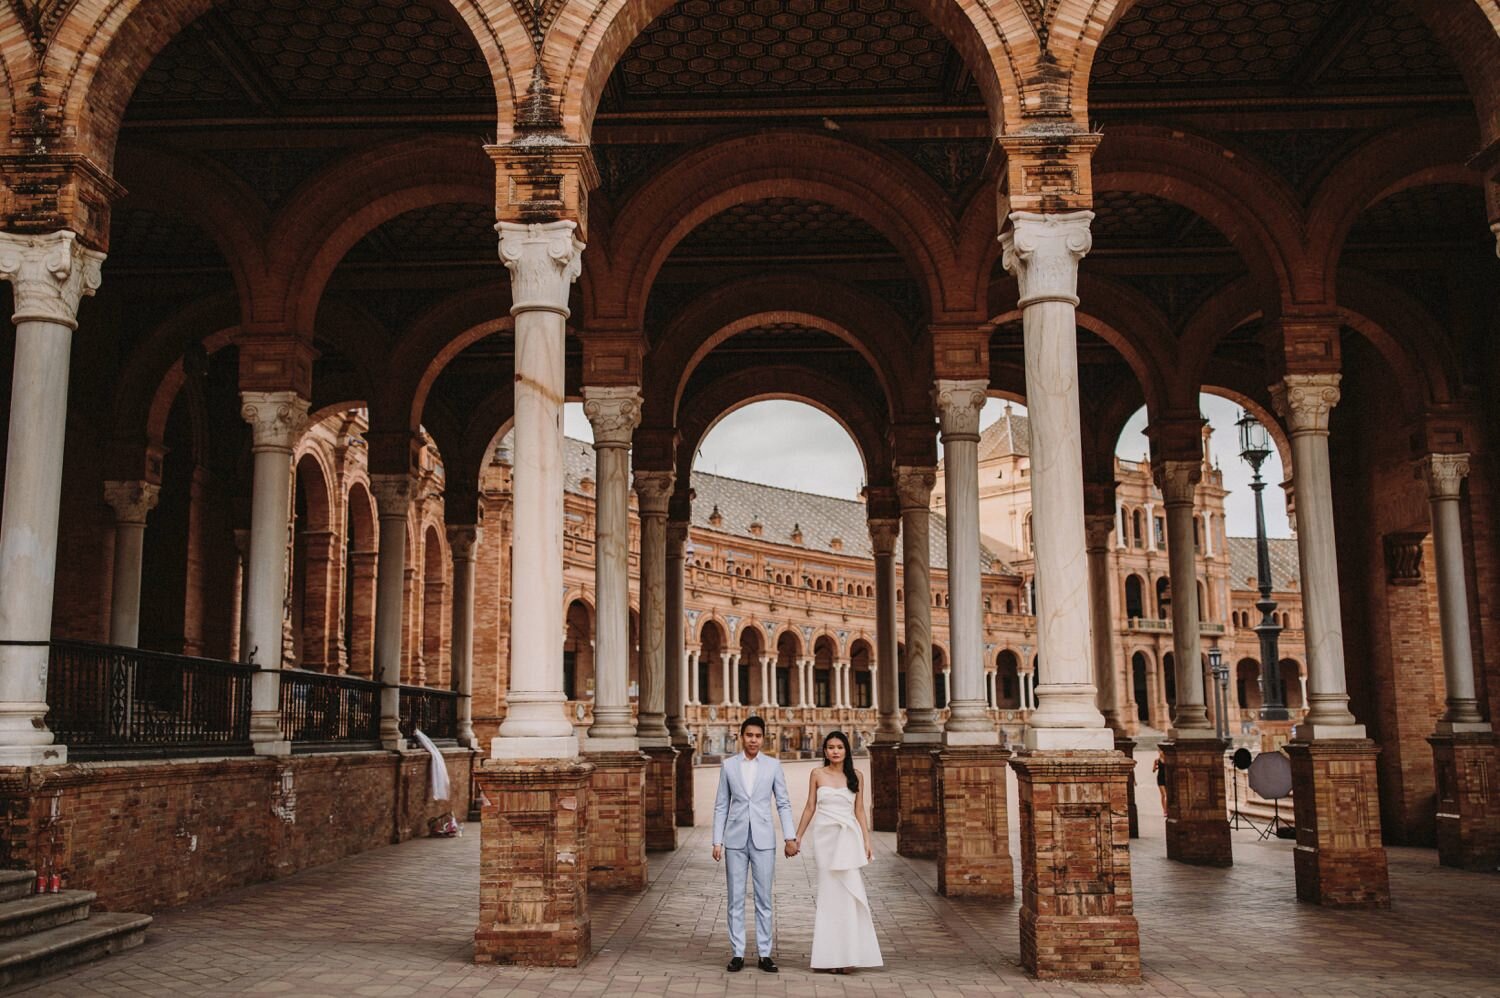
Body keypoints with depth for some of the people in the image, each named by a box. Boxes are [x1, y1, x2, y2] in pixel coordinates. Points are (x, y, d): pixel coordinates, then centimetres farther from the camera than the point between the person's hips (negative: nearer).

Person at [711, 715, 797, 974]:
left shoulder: (773, 766, 3)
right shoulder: (728, 765, 4)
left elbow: (783, 803, 3)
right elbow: (721, 806, 6)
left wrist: (790, 837, -5)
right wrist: (717, 841, 1)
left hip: (763, 840, 0)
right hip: (735, 839, 0)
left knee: (764, 898, 4)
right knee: (736, 898, 4)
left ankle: (765, 954, 11)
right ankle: (737, 953, 12)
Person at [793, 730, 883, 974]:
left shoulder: (855, 776, 6)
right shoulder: (817, 774, 4)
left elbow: (859, 811, 7)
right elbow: (810, 807, 8)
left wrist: (867, 841, 2)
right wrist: (797, 836, 7)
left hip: (848, 837, 1)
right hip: (825, 836, 0)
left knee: (847, 892, -5)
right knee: (830, 892, 0)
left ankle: (846, 953, 5)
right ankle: (831, 955, 6)